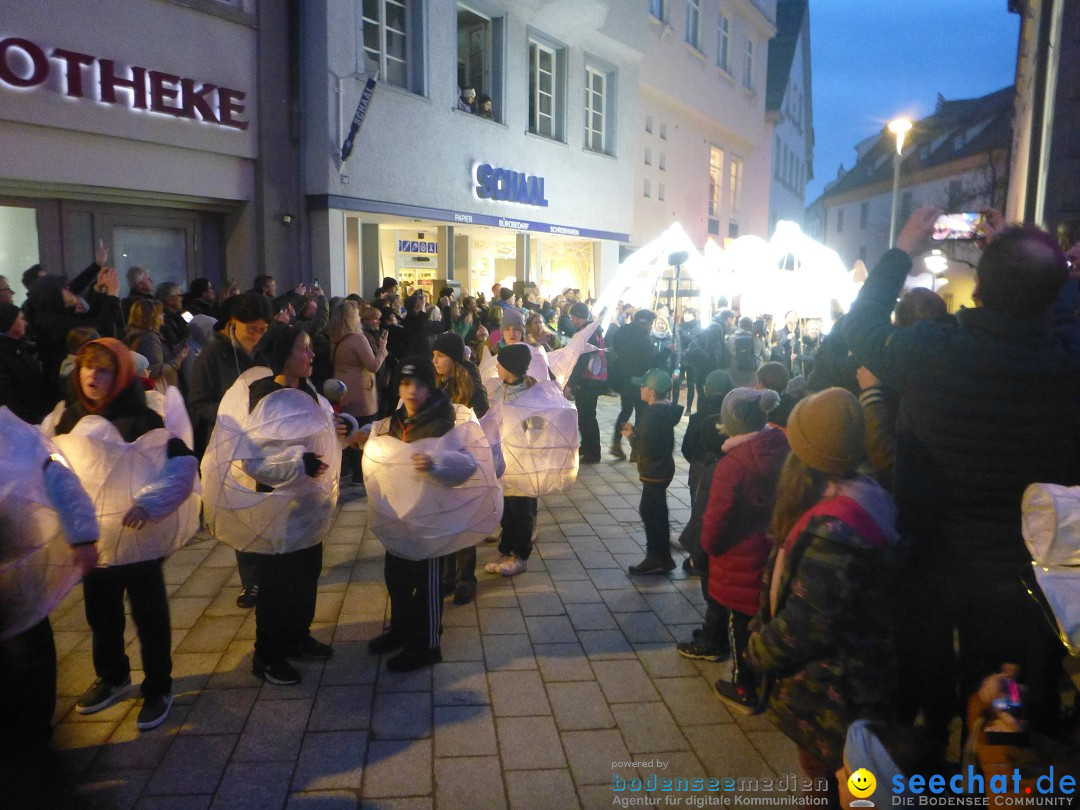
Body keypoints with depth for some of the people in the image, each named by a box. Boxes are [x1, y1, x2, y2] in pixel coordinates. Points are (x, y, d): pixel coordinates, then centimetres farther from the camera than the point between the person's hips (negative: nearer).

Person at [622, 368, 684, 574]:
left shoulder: (653, 414, -24)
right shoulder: (664, 410, 6)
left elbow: (645, 447, -26)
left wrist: (631, 436, -10)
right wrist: (636, 430, 4)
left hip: (655, 472, -10)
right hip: (659, 468, 10)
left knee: (655, 514, 1)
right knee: (649, 511, 18)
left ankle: (661, 559, 12)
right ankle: (656, 555, 28)